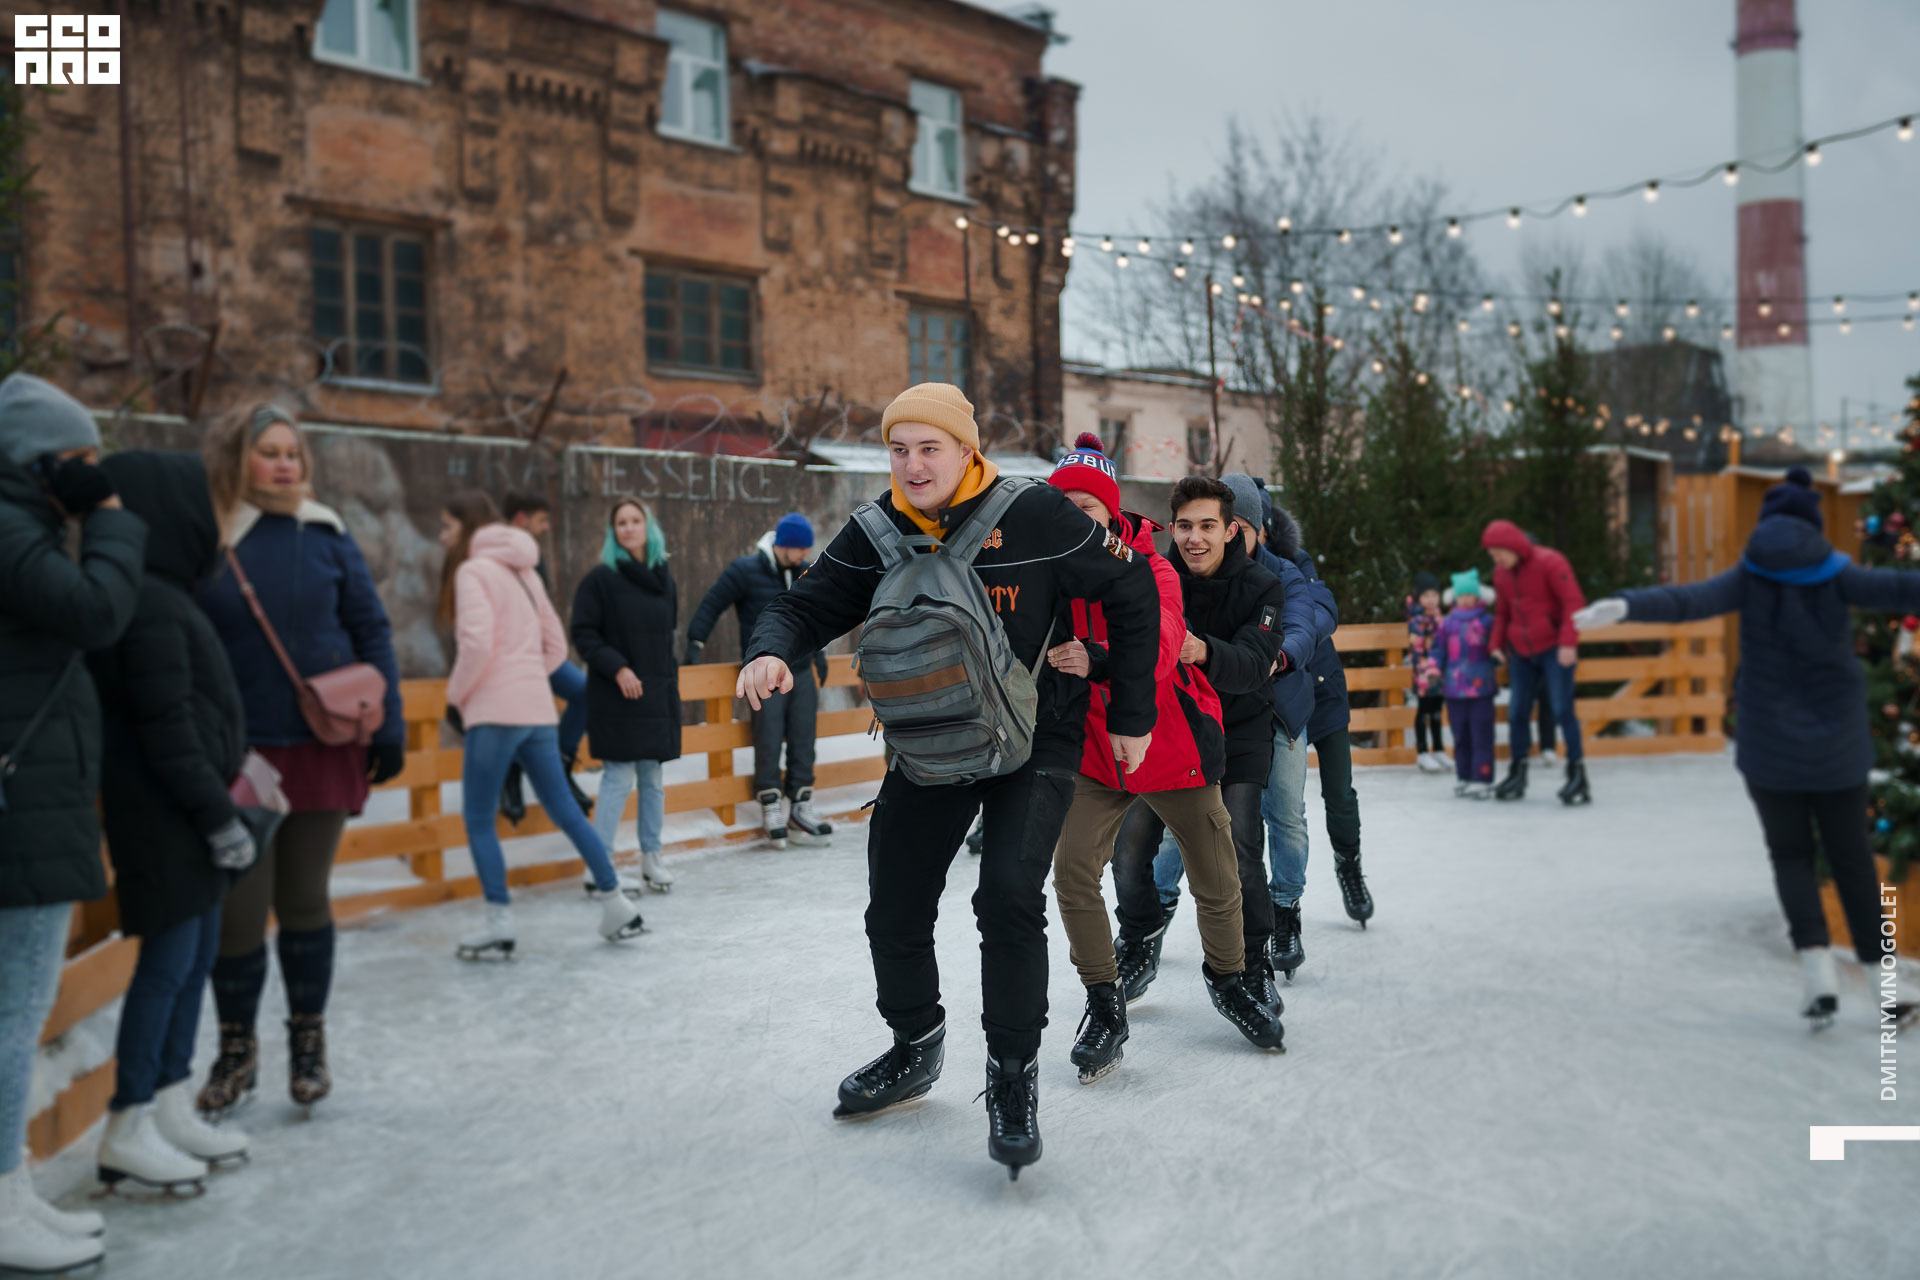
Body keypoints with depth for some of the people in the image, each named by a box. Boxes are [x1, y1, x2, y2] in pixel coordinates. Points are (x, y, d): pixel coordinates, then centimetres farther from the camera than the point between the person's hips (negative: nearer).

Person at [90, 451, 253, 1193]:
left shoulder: (162, 596, 12)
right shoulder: (151, 604, -17)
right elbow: (166, 729, -20)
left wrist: (219, 804, 17)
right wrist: (218, 816, -16)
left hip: (179, 813, 10)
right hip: (166, 813, -10)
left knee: (196, 954, 14)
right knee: (169, 960, -3)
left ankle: (172, 1108, 24)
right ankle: (128, 1130, 7)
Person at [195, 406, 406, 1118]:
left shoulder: (324, 536, 1)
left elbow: (370, 629, 4)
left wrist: (388, 724, -1)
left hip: (324, 747, 1)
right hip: (237, 756, -1)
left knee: (305, 899, 11)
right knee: (239, 907, 3)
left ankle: (309, 1044, 29)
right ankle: (236, 1050, 25)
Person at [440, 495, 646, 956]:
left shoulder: (474, 571, -6)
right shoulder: (523, 572, 18)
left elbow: (477, 645, -18)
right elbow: (556, 645, 19)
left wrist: (456, 693, -3)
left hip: (495, 711, -8)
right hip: (537, 707, 8)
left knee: (478, 818, 1)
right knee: (565, 810, 12)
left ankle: (499, 922, 0)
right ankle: (616, 904, 14)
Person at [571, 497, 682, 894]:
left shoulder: (661, 575, 11)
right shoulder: (601, 577, -6)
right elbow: (583, 634, -9)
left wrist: (670, 674, 14)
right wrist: (617, 668, -18)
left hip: (658, 692, 6)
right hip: (617, 696, -5)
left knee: (652, 778, 10)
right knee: (620, 777, -7)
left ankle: (651, 857, 21)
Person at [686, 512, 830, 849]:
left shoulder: (807, 574, 7)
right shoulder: (745, 571, -9)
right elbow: (711, 605, -5)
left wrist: (817, 654, 23)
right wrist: (695, 644, -8)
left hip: (803, 671, 5)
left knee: (803, 741, 5)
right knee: (768, 742, -3)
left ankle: (801, 805, 14)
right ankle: (771, 807, 8)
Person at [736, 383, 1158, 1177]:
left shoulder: (1036, 517, -16)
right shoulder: (877, 532, -5)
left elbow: (1131, 595, -8)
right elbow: (811, 603, -2)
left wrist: (1130, 715, -5)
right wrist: (772, 649, -27)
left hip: (1033, 744, -4)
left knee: (1009, 896, -20)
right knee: (894, 909, 9)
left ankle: (1013, 1076, 0)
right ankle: (915, 1050, 35)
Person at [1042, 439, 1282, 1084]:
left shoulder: (1151, 569, -14)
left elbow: (1160, 650, -30)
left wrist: (1097, 661, -48)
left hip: (1173, 746, -2)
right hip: (1093, 753, 2)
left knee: (1217, 883, 8)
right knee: (1073, 871, -13)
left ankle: (1229, 978, 38)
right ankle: (1105, 1009, 5)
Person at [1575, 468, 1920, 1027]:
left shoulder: (1751, 577, -5)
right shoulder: (1835, 576, -3)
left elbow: (1686, 600, -20)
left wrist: (1624, 607, -32)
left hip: (1769, 744, -1)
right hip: (1837, 744, 1)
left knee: (1791, 855, 11)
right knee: (1850, 856, 11)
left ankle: (1816, 963, -6)